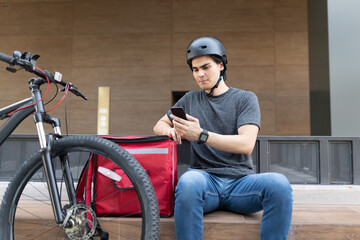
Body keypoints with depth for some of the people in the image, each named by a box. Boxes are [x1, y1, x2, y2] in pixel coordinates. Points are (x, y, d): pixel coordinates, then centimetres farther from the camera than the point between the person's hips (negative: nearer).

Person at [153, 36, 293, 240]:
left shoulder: (245, 98, 8)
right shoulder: (190, 100, 18)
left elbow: (246, 144, -7)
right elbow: (159, 125, 26)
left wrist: (201, 135, -20)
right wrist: (170, 130, 0)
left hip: (240, 180, 0)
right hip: (205, 177, 1)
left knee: (279, 184, -32)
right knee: (188, 182, -36)